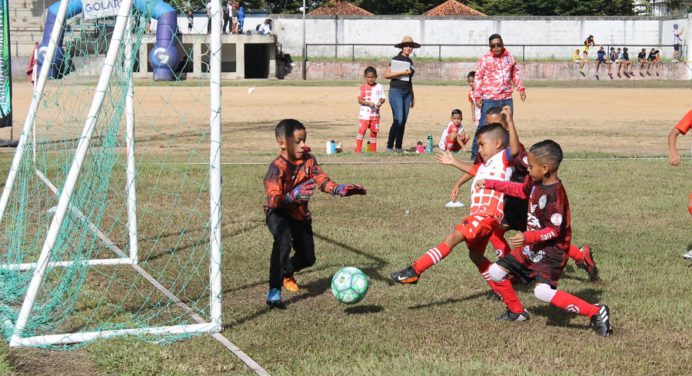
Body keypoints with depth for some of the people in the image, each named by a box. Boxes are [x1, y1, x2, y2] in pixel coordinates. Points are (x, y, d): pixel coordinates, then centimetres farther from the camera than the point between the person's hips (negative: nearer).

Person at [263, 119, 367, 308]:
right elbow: (273, 200, -34)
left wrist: (340, 189, -32)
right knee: (284, 240, -37)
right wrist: (293, 196, -51)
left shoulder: (308, 160, -8)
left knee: (308, 258, 12)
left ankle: (286, 272, 49)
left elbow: (322, 180, -14)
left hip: (301, 215, 7)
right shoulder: (277, 167, -26)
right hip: (278, 214, -6)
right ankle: (274, 292, -34)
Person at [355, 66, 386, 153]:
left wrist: (380, 103, -16)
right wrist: (368, 103, -21)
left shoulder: (380, 87, 5)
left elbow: (383, 99, 7)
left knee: (373, 132, 9)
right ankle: (358, 150, -11)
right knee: (361, 130, -10)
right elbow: (360, 100, -6)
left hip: (375, 114, 2)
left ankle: (373, 150, 18)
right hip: (364, 114, -2)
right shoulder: (363, 87, -1)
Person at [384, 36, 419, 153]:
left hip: (407, 93, 7)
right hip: (396, 91, -7)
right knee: (398, 119, -15)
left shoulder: (410, 61, 17)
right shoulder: (395, 59, -5)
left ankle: (398, 146, 10)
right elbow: (386, 75, -11)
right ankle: (389, 146, -8)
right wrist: (401, 72, -16)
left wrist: (413, 97, 23)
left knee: (404, 121, 4)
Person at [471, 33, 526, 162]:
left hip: (507, 99, 5)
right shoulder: (484, 59, -4)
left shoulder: (509, 57, 9)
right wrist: (477, 96, -10)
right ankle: (475, 153, -2)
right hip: (489, 99, -5)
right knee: (484, 126, -7)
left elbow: (515, 73, 20)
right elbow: (478, 78, -5)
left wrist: (520, 88, 13)